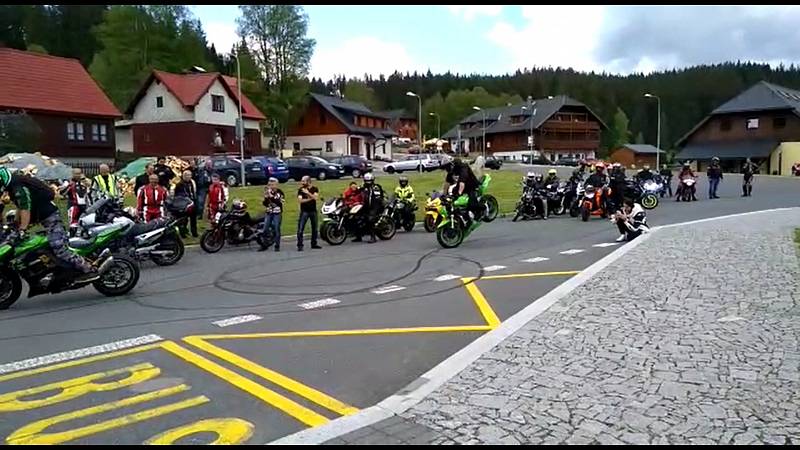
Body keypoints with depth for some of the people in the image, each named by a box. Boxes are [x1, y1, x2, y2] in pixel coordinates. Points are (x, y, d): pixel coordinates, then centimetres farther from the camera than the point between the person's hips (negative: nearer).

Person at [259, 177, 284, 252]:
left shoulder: (280, 192, -4)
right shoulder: (268, 192, 8)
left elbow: (280, 202, -18)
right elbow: (265, 204, 9)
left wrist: (271, 196, -21)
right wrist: (266, 197, -9)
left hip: (277, 213, -4)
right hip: (269, 213, 4)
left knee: (277, 229, -4)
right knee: (265, 229, 3)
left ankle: (277, 246, 4)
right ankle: (264, 245, 12)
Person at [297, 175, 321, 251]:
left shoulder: (314, 189, 2)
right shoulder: (301, 190, -1)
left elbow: (316, 197, -13)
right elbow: (300, 200, -11)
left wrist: (308, 193, -19)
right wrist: (310, 199, -15)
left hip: (313, 211, 2)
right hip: (304, 211, -2)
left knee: (314, 228, 10)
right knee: (300, 229, -9)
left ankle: (314, 244, 22)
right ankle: (300, 245, -6)